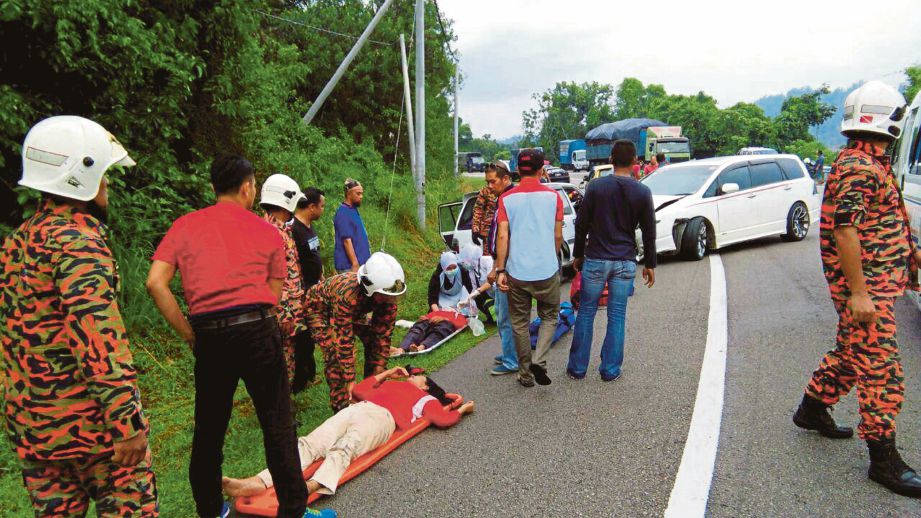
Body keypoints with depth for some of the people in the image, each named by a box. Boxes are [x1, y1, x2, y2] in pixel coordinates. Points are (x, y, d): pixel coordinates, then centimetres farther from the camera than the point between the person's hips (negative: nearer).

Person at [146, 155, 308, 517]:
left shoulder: (184, 226, 12)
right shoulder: (268, 232, 11)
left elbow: (155, 283, 1)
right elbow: (273, 295, 6)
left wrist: (189, 334, 4)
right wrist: (252, 324, 12)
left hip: (209, 334, 2)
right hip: (257, 328, -2)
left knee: (208, 429, 17)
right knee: (278, 425, 6)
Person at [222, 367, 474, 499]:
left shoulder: (426, 399, 24)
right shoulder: (392, 384, 40)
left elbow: (442, 419, 7)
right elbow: (359, 389, 44)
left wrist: (461, 410, 24)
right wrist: (386, 373, 49)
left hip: (381, 418, -5)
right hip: (355, 410, 5)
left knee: (343, 450, -36)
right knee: (309, 444, -20)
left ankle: (310, 488, -62)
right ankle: (259, 482, -39)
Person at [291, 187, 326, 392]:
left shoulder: (309, 227, 11)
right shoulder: (292, 229, -21)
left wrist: (322, 279, 21)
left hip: (314, 289, 10)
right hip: (301, 293, -10)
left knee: (310, 335, 19)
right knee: (301, 337, -1)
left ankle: (309, 374, 33)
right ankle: (298, 382, 11)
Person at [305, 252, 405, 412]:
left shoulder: (388, 297, -27)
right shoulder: (347, 294, -45)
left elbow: (383, 335, -21)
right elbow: (344, 340, -39)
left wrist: (379, 372, -22)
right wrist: (350, 380, -34)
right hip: (319, 307, -5)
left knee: (373, 341, -8)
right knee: (335, 352, -22)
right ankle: (341, 405, -8)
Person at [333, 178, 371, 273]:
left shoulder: (354, 210, 12)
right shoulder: (343, 213, -16)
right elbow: (347, 241, -21)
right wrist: (355, 265, -24)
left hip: (360, 262, 9)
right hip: (349, 265, -9)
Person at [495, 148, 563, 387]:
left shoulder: (507, 198, -2)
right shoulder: (553, 196, -2)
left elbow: (502, 236, -8)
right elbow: (558, 236, 3)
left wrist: (500, 270, -4)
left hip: (516, 272, 1)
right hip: (547, 271, 0)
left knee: (520, 323, 13)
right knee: (549, 317, 18)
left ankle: (526, 374, 20)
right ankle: (539, 361, -2)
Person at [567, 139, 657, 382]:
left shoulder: (596, 186, -4)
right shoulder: (642, 192, -1)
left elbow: (581, 224, -1)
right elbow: (649, 232, 3)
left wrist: (578, 254, 10)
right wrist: (650, 264, 12)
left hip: (595, 260, -1)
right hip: (625, 262, 1)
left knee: (586, 313, 8)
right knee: (617, 317, 8)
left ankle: (577, 368, 14)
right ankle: (610, 370, 15)